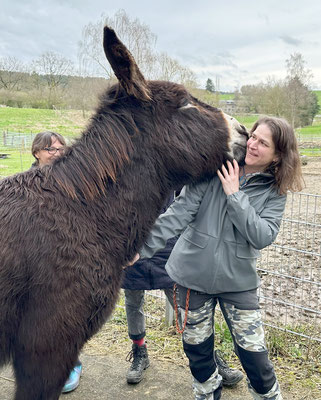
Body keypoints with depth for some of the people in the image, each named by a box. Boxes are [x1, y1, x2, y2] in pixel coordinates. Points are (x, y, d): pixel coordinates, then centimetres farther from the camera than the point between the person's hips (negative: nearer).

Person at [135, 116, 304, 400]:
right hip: (194, 274, 0)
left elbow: (262, 237, -16)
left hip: (238, 280, 0)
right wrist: (143, 247, -21)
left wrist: (234, 196, -20)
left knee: (254, 354, 5)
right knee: (197, 349, 16)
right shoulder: (215, 170, -7)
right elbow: (180, 212, -13)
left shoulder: (274, 193, -2)